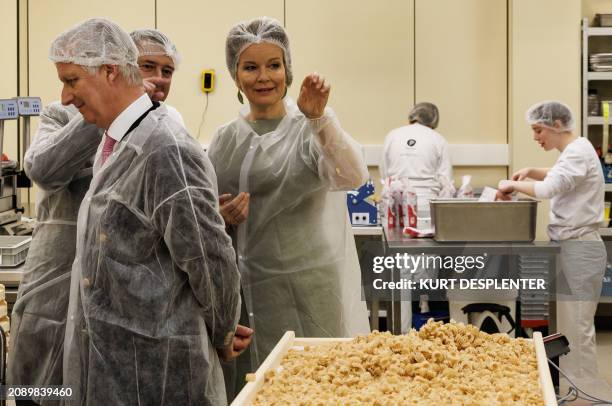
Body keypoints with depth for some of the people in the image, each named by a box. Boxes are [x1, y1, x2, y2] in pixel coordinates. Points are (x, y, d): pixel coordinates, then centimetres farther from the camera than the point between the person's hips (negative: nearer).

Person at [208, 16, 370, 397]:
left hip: (312, 283, -4)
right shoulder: (225, 139, 8)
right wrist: (221, 217, -5)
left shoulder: (310, 127, -5)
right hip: (252, 286, 4)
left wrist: (319, 118, -35)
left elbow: (352, 177, -23)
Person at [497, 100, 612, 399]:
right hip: (570, 247, 10)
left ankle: (587, 393, -2)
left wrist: (513, 185, -11)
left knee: (577, 330, -7)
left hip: (579, 249, -10)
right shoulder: (573, 150, 15)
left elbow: (548, 189, -27)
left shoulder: (578, 152, -15)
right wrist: (531, 172, 17)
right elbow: (560, 178, 35)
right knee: (567, 327, 11)